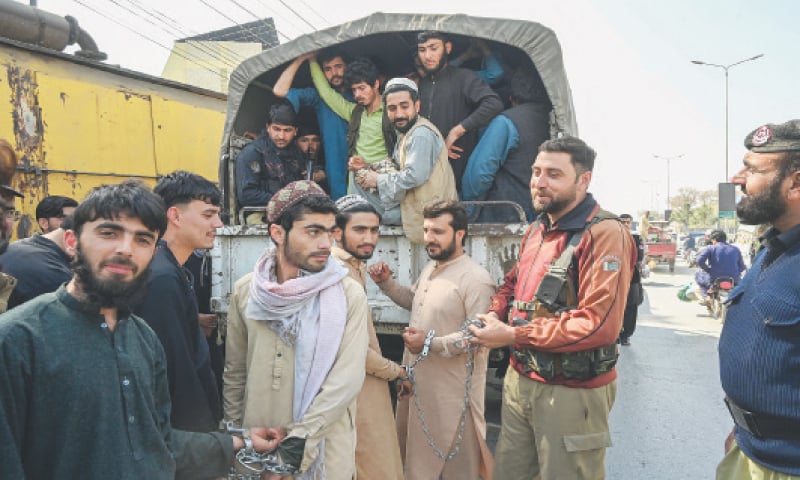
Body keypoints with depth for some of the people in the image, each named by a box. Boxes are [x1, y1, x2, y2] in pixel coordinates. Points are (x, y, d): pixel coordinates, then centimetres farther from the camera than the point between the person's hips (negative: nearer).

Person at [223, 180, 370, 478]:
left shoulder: (349, 294, -12)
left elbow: (347, 380, -17)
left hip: (324, 449, -2)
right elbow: (235, 371, 5)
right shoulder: (245, 290, -2)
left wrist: (300, 438, -20)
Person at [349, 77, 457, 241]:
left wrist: (378, 180, -15)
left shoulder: (422, 134, -17)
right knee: (361, 179, 12)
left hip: (426, 212, -10)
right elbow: (398, 171, 17)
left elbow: (414, 175, -27)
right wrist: (367, 168, 4)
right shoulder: (406, 132, 15)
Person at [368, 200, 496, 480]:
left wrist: (431, 343, -27)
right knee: (416, 453, 25)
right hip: (417, 380, 9)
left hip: (451, 391, -8)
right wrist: (386, 282, 10)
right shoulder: (430, 268, 9)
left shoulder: (476, 279, -20)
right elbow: (413, 300, 26)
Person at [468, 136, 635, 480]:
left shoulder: (604, 234, -18)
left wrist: (513, 336, -21)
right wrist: (496, 313, -1)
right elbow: (512, 282, 22)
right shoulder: (536, 230, 10)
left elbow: (599, 325, -26)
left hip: (572, 393, -7)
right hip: (520, 379, 8)